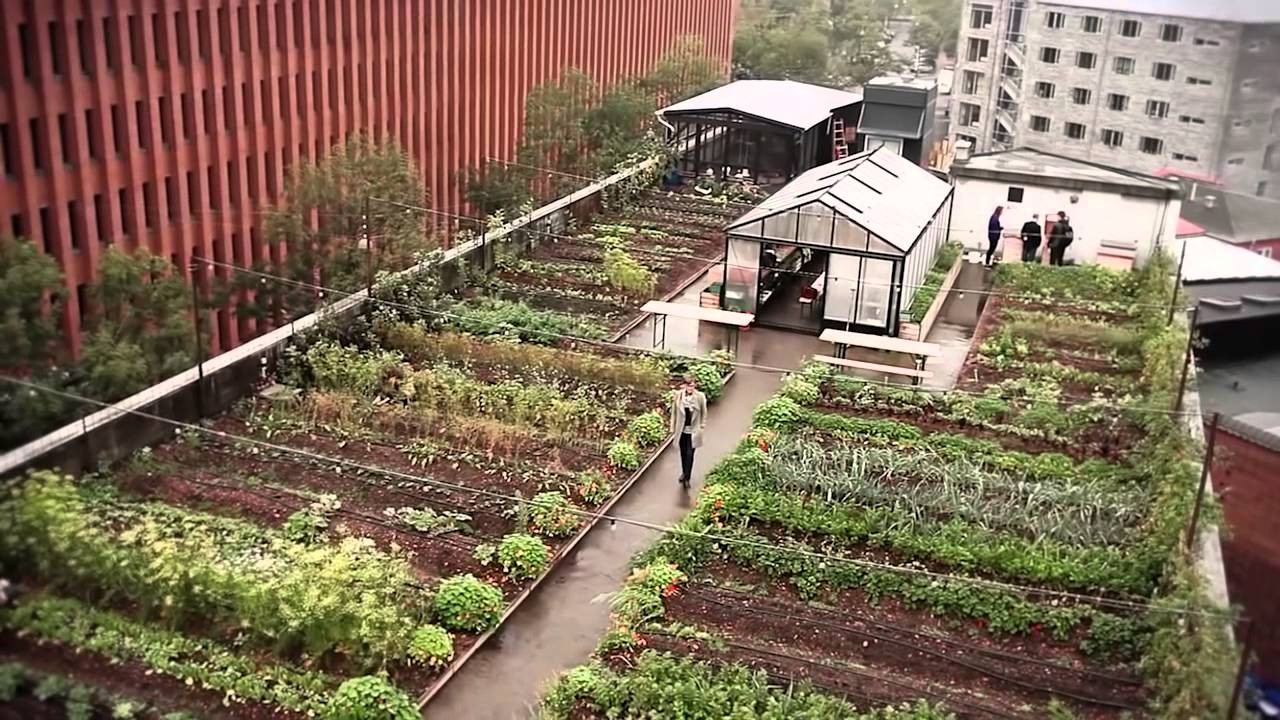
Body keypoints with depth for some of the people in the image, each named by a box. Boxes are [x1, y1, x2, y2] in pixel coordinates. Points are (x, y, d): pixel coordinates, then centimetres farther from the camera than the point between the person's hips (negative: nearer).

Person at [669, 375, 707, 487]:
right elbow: (674, 412, 1)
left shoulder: (700, 396, -14)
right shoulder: (678, 395, -10)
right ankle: (684, 473, 38)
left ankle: (687, 478, 9)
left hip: (693, 430, -2)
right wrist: (673, 427, 6)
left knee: (689, 454, -2)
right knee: (683, 453, 17)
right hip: (682, 429, 2)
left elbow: (703, 412, 0)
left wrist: (702, 426, 2)